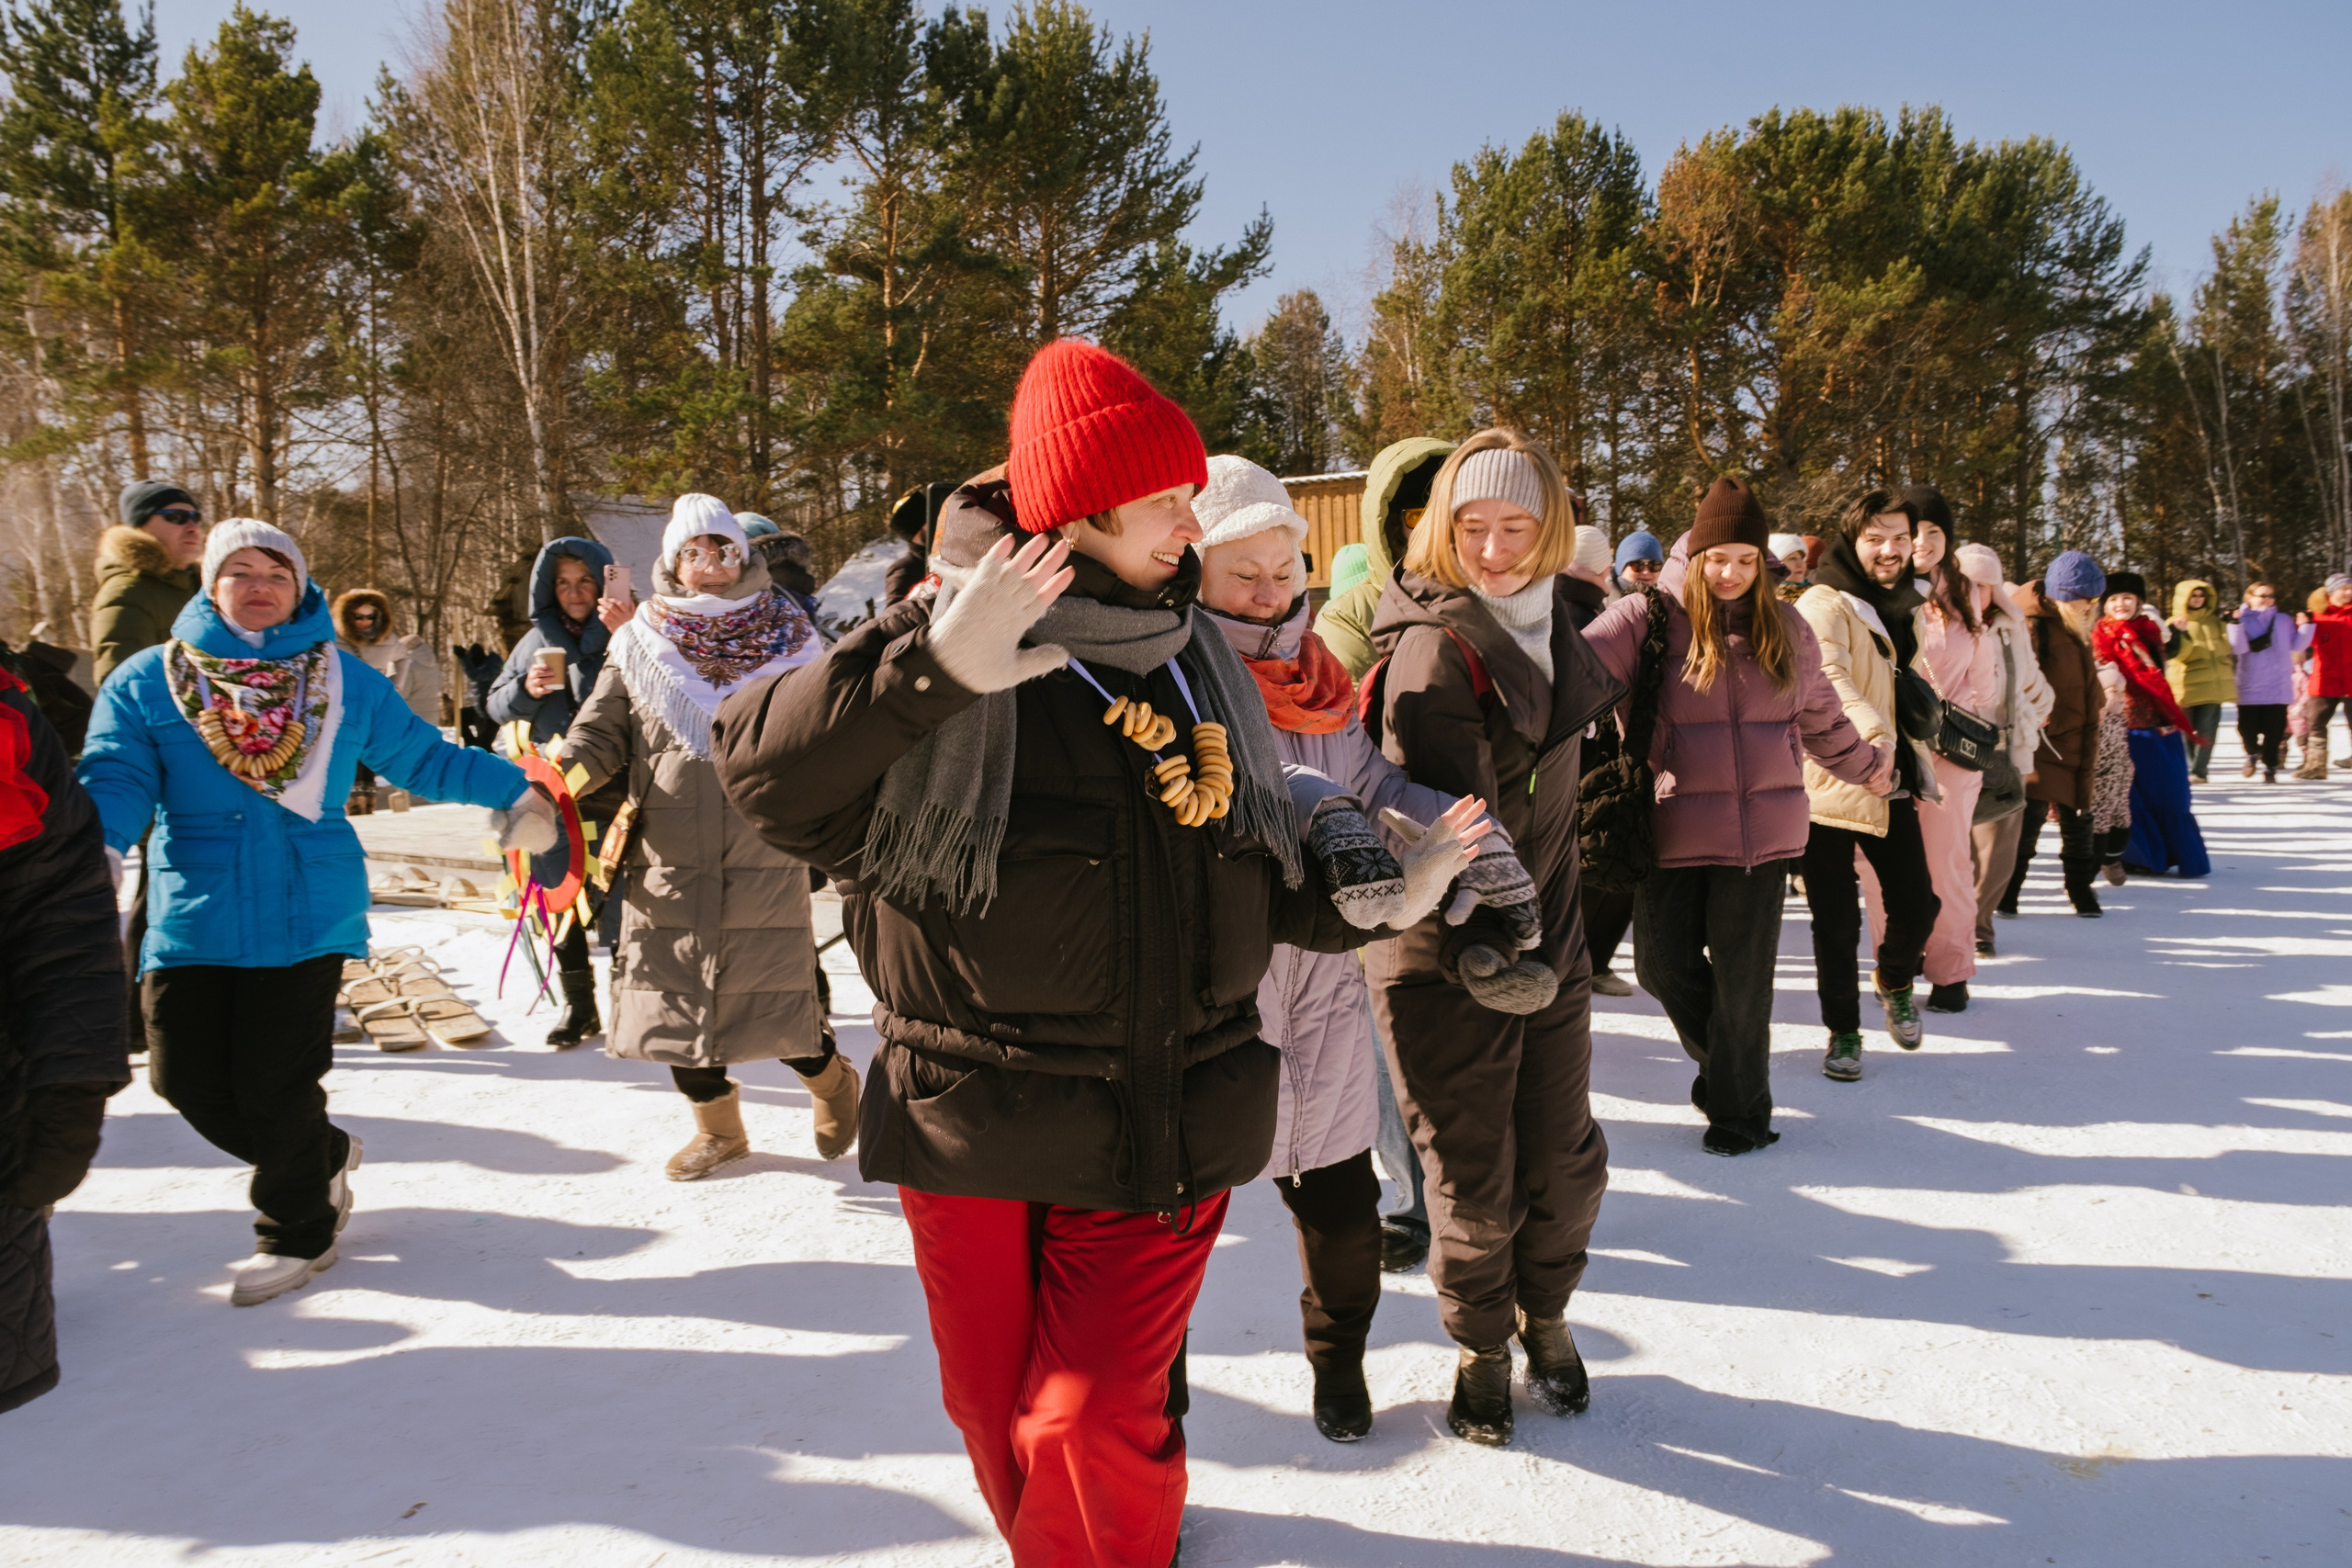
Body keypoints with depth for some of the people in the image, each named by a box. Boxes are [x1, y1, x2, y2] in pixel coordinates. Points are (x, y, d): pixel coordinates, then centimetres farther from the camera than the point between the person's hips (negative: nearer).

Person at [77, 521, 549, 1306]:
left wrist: (509, 788, 1)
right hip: (193, 918, 2)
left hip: (310, 915, -2)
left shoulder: (346, 681, 6)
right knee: (188, 1077, 5)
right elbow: (116, 783, -5)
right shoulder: (147, 682, 4)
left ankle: (297, 1232, 24)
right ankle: (321, 1157, 32)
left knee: (277, 1082, -1)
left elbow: (422, 758, 12)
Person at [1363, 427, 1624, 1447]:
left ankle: (1546, 1314, 38)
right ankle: (1482, 1347, 31)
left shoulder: (1547, 618, 8)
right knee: (1473, 1175, 6)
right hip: (1452, 957, -7)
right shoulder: (1435, 648, -18)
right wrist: (1498, 932, -27)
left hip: (1549, 936, 7)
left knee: (1563, 1158, 12)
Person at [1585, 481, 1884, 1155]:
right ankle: (1722, 1060, 33)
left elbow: (1821, 717, 24)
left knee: (1742, 971, 4)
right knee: (1663, 964, 3)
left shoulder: (1786, 628, 9)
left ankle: (1739, 1106, 22)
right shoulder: (1646, 619, -4)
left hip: (1762, 827, 1)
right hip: (1673, 827, -1)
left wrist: (1866, 766, 35)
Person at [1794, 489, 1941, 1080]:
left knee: (1916, 907, 4)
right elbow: (1829, 677, -29)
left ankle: (1894, 981, 35)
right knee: (1837, 922, 1)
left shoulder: (1900, 606, 14)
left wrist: (1921, 767, 23)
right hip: (1830, 783, -6)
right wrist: (1870, 733, -44)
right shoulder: (1823, 604, -11)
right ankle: (1843, 1030, 19)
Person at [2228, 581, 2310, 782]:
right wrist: (2235, 624, -24)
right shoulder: (2243, 620, 1)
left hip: (2278, 687, 1)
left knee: (2274, 729, 1)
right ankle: (2253, 753, 31)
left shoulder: (2284, 620, 8)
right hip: (2249, 686, -1)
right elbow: (2238, 648, -13)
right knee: (2247, 726, 1)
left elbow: (2297, 645, 6)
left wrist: (2305, 626, -5)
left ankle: (2270, 766, 11)